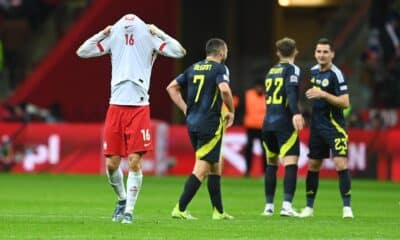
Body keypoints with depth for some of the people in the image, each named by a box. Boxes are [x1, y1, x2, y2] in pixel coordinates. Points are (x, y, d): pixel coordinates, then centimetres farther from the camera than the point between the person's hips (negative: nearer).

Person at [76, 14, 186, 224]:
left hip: (139, 108, -2)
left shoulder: (149, 38, 5)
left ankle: (129, 210, 2)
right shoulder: (113, 37, 11)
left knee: (135, 161, -8)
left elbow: (179, 52, -4)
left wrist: (159, 34, -4)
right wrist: (103, 33, 4)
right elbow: (81, 52, 10)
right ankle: (122, 199, 27)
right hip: (116, 106, 2)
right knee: (111, 164, 1)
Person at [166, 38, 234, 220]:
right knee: (201, 169, -6)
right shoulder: (219, 68, -7)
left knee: (215, 167, 17)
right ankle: (180, 209, -13)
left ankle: (218, 211, 19)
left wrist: (186, 109, 15)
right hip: (210, 124, -8)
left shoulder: (194, 68, 14)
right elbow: (224, 90, -24)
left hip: (192, 123, 8)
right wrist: (231, 111, -9)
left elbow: (172, 87, 16)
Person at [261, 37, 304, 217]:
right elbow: (291, 91, -20)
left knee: (271, 164, 16)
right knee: (290, 163, -10)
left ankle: (269, 206, 16)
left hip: (268, 123, 7)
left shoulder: (271, 71, 18)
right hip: (285, 123, -7)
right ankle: (286, 205, -23)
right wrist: (296, 113, -32)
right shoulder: (292, 69, -2)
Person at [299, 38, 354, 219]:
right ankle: (309, 207, 18)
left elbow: (345, 102, -18)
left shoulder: (335, 74, -13)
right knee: (313, 166, 9)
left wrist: (323, 95, -23)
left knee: (341, 165, -14)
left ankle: (347, 207, -9)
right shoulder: (313, 71, 9)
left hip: (334, 126, -7)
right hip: (316, 126, 7)